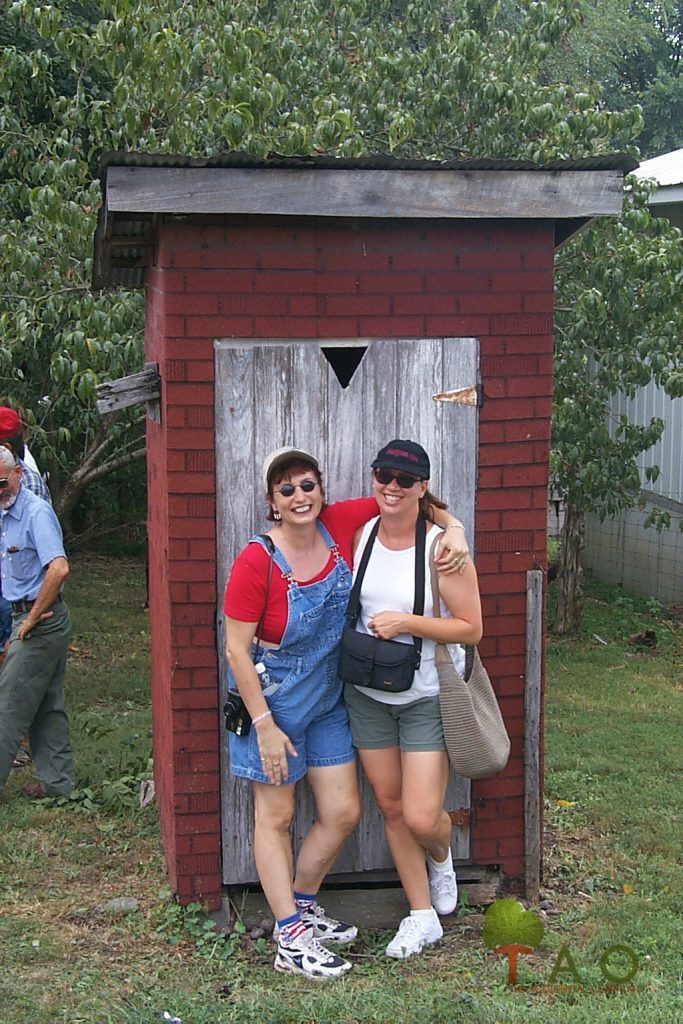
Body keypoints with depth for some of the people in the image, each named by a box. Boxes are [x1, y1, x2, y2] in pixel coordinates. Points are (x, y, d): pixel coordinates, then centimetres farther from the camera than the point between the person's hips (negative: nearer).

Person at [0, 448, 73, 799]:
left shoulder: (36, 513, -18)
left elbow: (59, 569, -31)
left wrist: (32, 619, -23)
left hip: (40, 622, -10)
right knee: (46, 704, 14)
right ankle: (57, 780, 22)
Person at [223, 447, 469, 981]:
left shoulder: (340, 524, -9)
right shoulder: (256, 562, -20)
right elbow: (236, 649, -16)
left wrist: (455, 530, -13)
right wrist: (265, 725, -17)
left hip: (328, 698, 6)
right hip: (273, 698, -5)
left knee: (343, 813, 9)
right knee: (276, 817, 6)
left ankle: (303, 904, 32)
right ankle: (290, 937, 16)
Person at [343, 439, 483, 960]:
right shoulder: (362, 535, 0)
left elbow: (471, 628, -15)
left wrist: (405, 622, -23)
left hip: (427, 697, -5)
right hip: (367, 695, 5)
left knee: (421, 818, -8)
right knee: (390, 806, 11)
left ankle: (441, 857, 31)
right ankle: (422, 917, 27)